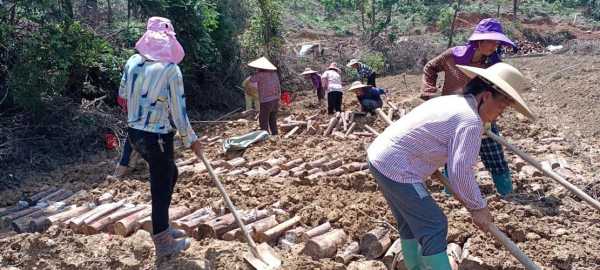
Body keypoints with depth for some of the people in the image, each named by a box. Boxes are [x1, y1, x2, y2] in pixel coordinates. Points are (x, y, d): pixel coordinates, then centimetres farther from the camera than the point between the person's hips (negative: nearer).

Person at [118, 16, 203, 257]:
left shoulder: (133, 62, 1)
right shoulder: (171, 70, -16)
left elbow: (123, 94, 14)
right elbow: (179, 112, -13)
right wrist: (191, 140, -1)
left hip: (134, 133, 7)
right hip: (157, 137, -7)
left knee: (170, 174, 25)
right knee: (161, 188, 6)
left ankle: (162, 227, 35)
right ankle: (163, 244, 21)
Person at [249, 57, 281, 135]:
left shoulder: (260, 74, -14)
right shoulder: (274, 74, 5)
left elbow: (251, 80, 4)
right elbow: (279, 88, 9)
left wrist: (257, 71, 9)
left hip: (266, 102, -7)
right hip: (275, 100, 7)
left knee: (263, 122, 2)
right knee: (273, 121, 18)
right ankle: (275, 135, 23)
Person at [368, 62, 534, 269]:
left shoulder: (451, 101, 14)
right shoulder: (471, 120, -16)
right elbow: (461, 171, -18)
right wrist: (478, 208, -5)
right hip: (396, 169, -10)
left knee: (409, 224, 23)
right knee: (434, 227, -3)